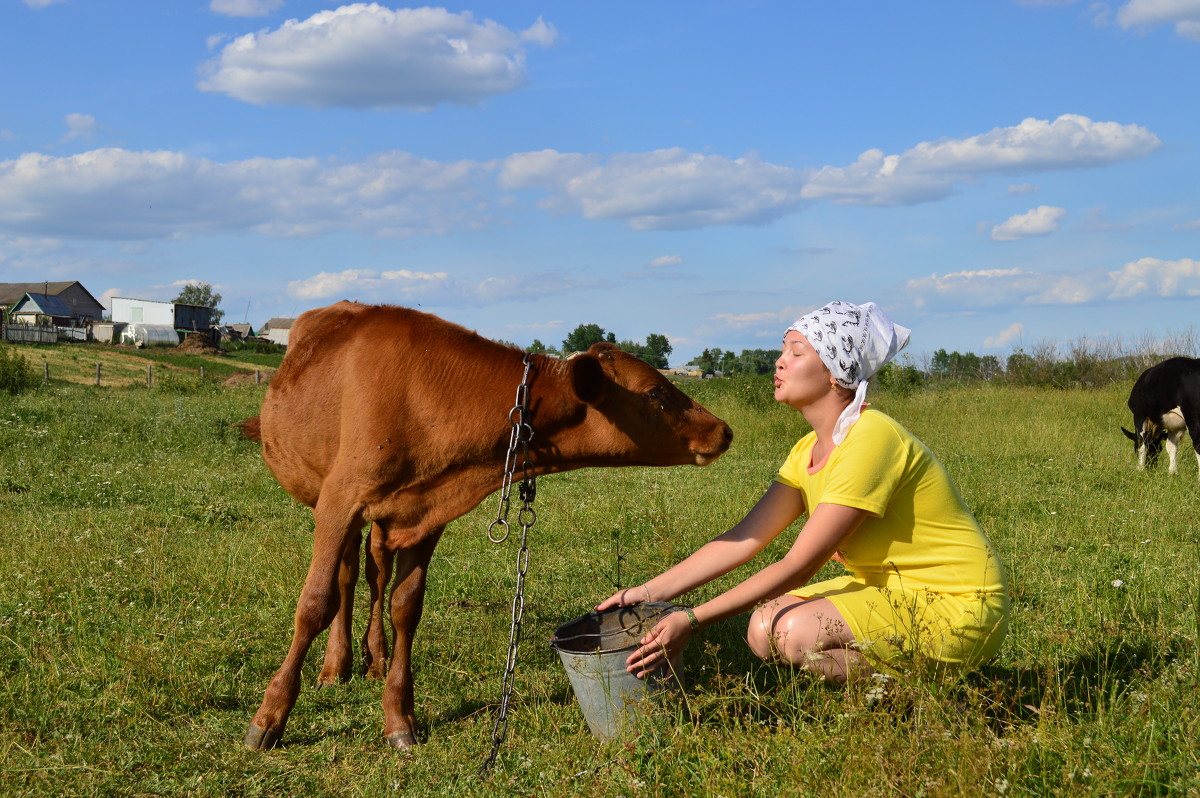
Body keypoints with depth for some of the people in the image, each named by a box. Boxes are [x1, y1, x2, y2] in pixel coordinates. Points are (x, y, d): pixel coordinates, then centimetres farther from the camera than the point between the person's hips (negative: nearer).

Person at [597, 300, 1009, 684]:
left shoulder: (870, 440, -22)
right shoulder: (809, 451, 7)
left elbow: (797, 567, -24)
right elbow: (743, 539, 2)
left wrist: (691, 620, -23)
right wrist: (647, 593, -5)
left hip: (957, 605, -9)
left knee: (795, 631, -26)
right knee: (764, 625, -2)